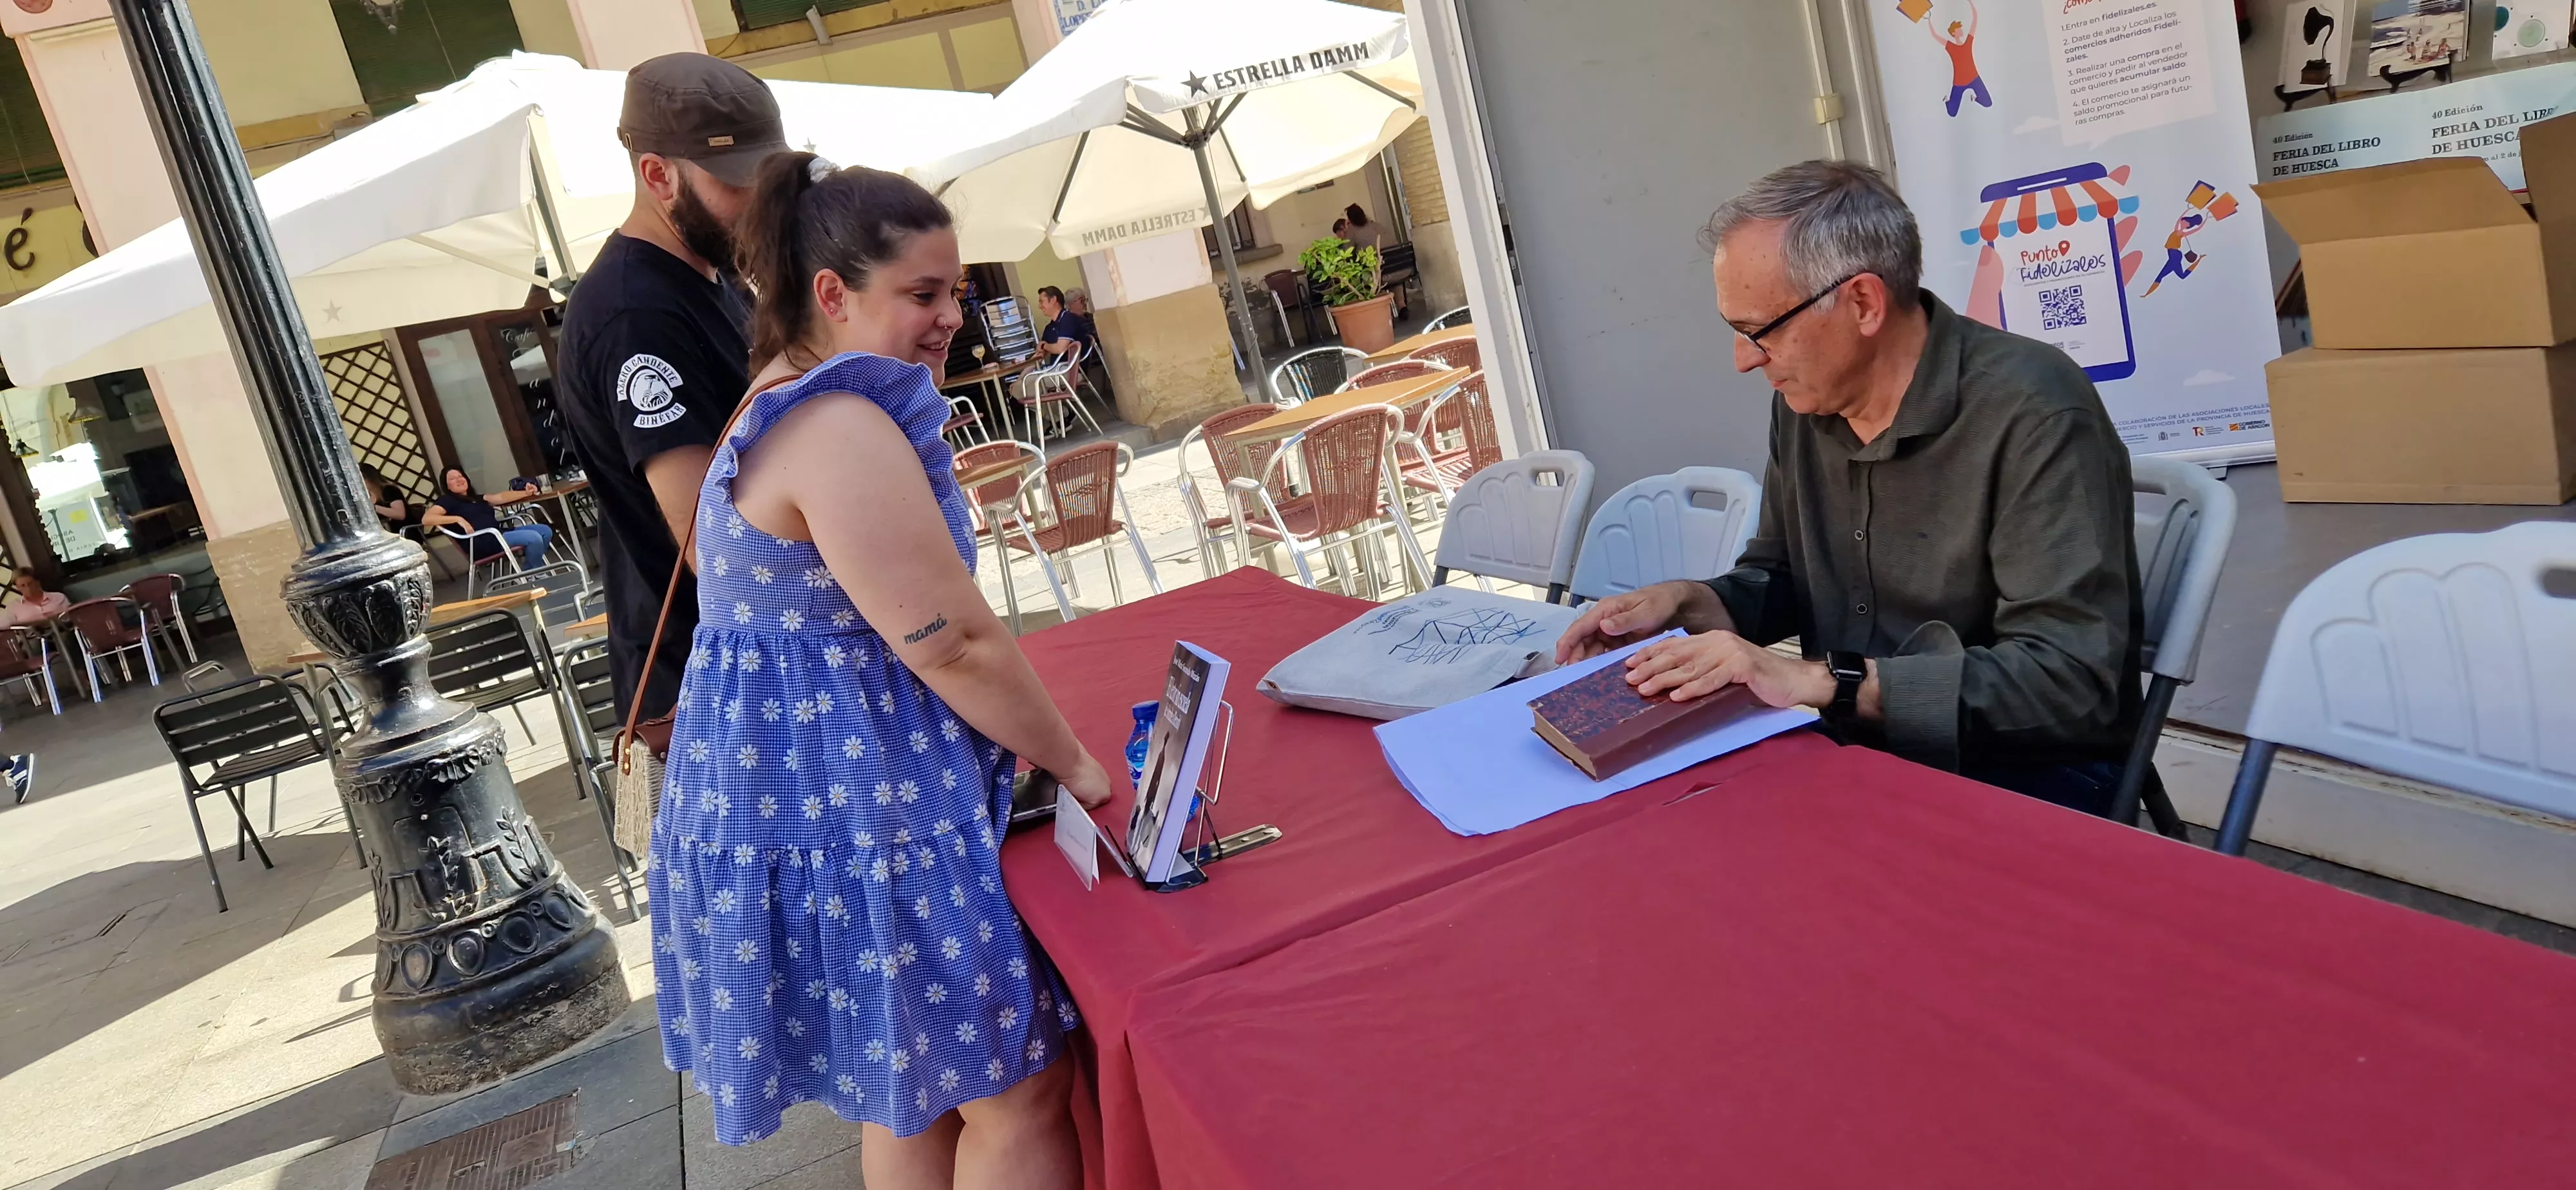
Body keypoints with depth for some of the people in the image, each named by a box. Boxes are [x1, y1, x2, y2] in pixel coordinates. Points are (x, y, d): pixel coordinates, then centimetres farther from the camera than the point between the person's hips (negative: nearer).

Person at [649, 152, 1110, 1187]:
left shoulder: (785, 408, 14)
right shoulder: (842, 428, -21)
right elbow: (954, 643, -23)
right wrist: (1073, 764, -10)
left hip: (801, 789, 11)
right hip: (847, 809, -11)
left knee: (914, 1091, 21)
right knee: (1017, 1095, 2)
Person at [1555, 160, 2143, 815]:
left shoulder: (2032, 413, -20)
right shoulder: (1805, 401, 3)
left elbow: (2072, 681, -26)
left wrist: (1825, 681, -29)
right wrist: (1688, 601, -3)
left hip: (2025, 774, -6)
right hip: (1858, 749, 7)